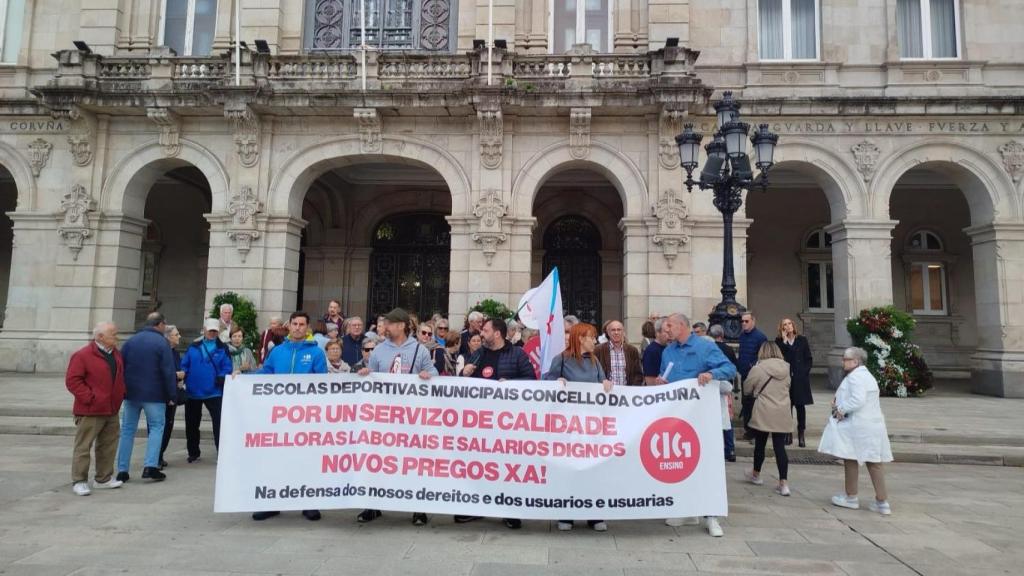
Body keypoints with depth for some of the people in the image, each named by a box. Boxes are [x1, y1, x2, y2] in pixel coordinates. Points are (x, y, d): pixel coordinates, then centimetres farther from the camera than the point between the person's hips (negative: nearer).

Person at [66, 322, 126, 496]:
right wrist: (89, 397, -19)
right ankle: (79, 481, 9)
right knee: (83, 447, 0)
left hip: (111, 410, 8)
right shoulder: (82, 355, -13)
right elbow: (72, 380, -15)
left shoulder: (116, 354, 11)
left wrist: (121, 394, 9)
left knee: (108, 446, 14)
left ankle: (103, 478, 24)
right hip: (90, 412, -8)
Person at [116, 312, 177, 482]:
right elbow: (168, 372, -12)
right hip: (154, 394, -5)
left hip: (131, 393, 5)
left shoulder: (130, 341, 8)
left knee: (127, 430, 10)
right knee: (157, 427, 5)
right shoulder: (161, 343, -9)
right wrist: (172, 394, -5)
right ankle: (150, 466, -6)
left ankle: (122, 470, 11)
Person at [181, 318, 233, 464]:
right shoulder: (193, 347, 6)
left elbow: (227, 367, -6)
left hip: (214, 392, -3)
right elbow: (184, 365, 5)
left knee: (219, 423, -7)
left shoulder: (223, 349, -1)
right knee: (192, 425, 16)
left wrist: (222, 378, -23)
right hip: (193, 392, 3)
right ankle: (193, 453, 33)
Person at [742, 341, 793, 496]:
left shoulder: (758, 369, -11)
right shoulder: (786, 368, 3)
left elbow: (746, 389, -1)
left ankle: (756, 474, 31)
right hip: (782, 414, 3)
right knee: (780, 447, 4)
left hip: (763, 414, -3)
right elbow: (787, 388, 15)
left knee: (760, 444, 13)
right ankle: (783, 483, 0)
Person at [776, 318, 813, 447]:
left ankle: (801, 434, 10)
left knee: (800, 406, 3)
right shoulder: (779, 341, 4)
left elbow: (809, 359, 7)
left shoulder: (802, 340, 5)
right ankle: (788, 434, 11)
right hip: (785, 378, 0)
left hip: (800, 378, 0)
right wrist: (784, 341, -11)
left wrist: (804, 372, -4)